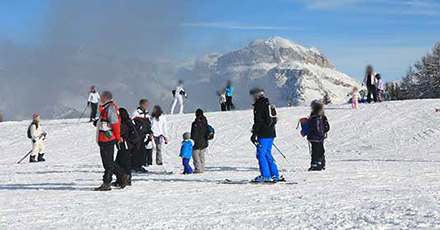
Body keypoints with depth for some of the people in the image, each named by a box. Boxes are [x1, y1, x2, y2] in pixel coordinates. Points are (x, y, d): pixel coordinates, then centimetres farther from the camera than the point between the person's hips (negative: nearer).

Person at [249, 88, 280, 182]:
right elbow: (274, 120, 23)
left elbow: (258, 121, -16)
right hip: (271, 133, 9)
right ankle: (275, 175, 15)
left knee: (261, 154, -6)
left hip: (263, 134, -9)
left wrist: (254, 134, -15)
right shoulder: (269, 104, 17)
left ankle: (266, 176, -9)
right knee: (268, 154, 15)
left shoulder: (259, 105, -10)